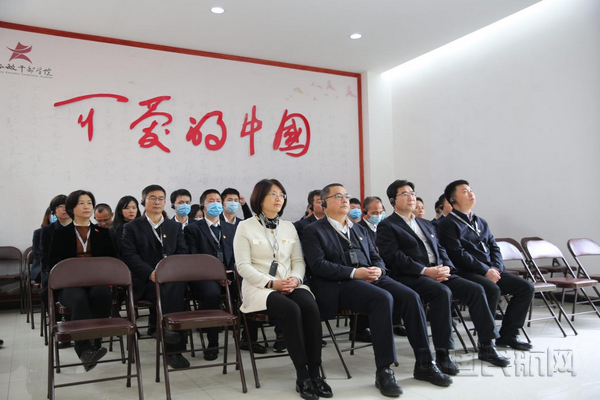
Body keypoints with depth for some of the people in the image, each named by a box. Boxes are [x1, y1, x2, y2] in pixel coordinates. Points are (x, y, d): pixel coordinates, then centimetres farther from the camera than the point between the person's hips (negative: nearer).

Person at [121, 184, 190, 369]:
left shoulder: (175, 226, 23)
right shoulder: (131, 227, 14)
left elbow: (182, 253, 12)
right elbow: (129, 255, 0)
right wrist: (150, 273, -17)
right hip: (145, 280, -2)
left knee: (178, 285, -36)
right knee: (169, 292, -34)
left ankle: (157, 326, -24)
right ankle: (174, 349, -31)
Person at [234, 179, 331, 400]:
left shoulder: (289, 227, 15)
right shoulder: (245, 227, 1)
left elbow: (298, 261, 12)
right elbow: (243, 266, -7)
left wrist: (295, 279, -10)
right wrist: (272, 283, -18)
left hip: (290, 285, 4)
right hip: (260, 287, -4)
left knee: (310, 306, -29)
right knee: (291, 309, -34)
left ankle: (315, 373, -22)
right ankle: (302, 376, -24)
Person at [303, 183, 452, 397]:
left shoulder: (360, 230, 25)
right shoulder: (314, 231, 4)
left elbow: (376, 257, 20)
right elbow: (318, 265, -9)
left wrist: (378, 269, -5)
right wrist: (354, 273, -17)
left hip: (372, 278, 6)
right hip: (340, 284, -6)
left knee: (411, 297, -19)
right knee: (383, 298, -33)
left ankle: (424, 364, -9)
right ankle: (384, 371, -25)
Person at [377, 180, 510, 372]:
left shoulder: (426, 224, 26)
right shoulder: (387, 226, 2)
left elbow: (441, 250, 21)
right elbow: (394, 257, -11)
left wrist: (446, 267, -2)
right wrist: (425, 271, -18)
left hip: (438, 273, 7)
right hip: (411, 277, -7)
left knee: (476, 289, -11)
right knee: (442, 292, -34)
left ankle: (486, 347, -2)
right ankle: (442, 353, -25)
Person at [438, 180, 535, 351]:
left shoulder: (480, 222, 21)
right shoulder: (448, 224, -4)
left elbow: (494, 247, 18)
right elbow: (458, 253, -13)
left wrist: (496, 268, -1)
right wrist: (485, 270, -16)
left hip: (491, 271, 8)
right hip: (467, 273, -8)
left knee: (526, 287, -5)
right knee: (492, 289, -34)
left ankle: (507, 335, 3)